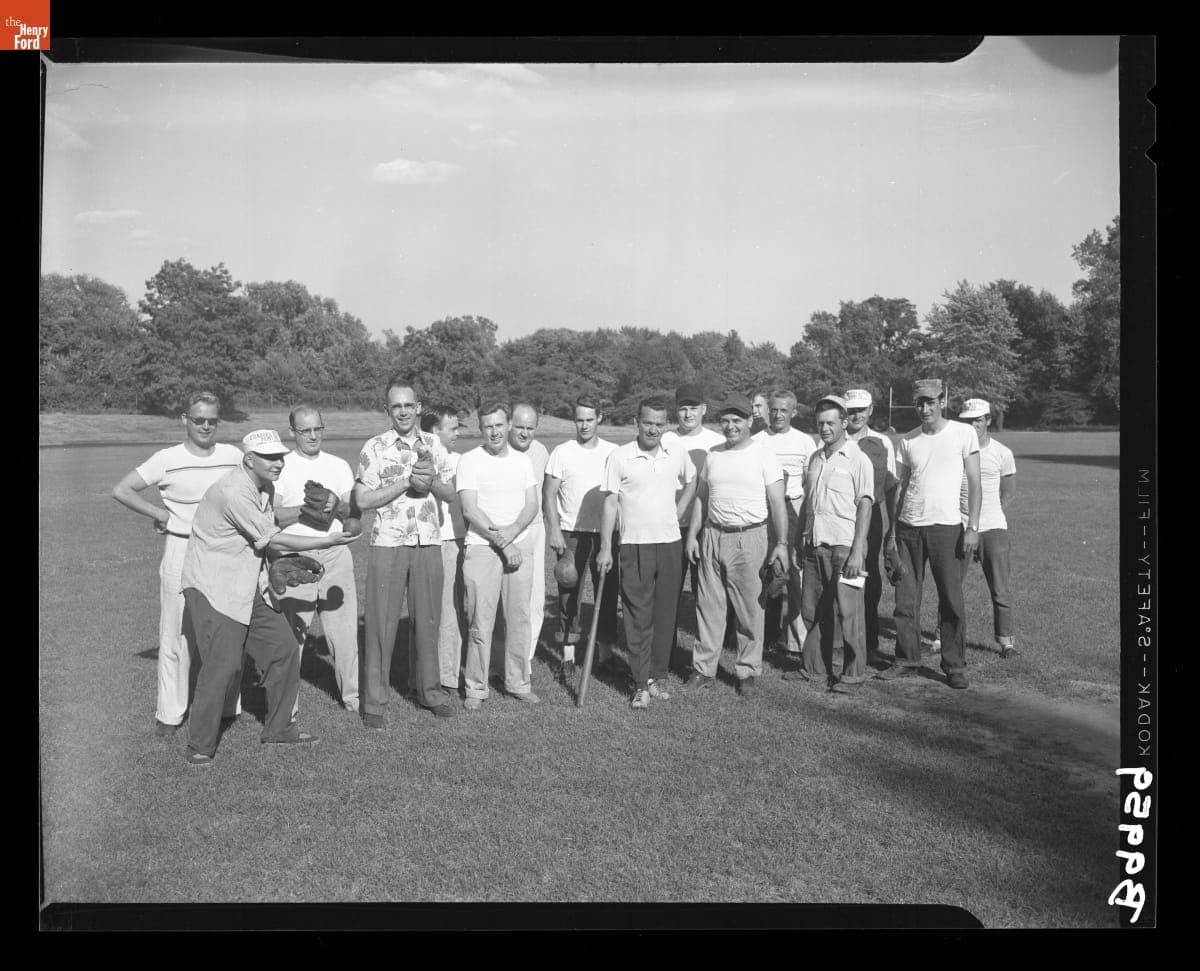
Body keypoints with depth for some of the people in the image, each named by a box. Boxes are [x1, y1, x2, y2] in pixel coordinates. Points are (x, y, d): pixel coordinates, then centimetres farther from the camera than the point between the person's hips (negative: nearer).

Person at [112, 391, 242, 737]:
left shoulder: (234, 456, 3)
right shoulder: (167, 460, -5)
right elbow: (121, 490, -3)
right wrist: (162, 515, -6)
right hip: (181, 550, -3)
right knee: (177, 633, 2)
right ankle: (170, 713, 14)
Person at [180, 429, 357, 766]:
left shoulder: (266, 487, 8)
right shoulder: (234, 492, -23)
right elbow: (272, 541, -22)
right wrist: (327, 542, -16)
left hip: (249, 586, 10)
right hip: (213, 587, -9)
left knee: (283, 648, 7)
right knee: (223, 663, -14)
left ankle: (278, 728, 23)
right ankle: (200, 746, 3)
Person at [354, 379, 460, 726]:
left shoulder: (433, 444, 8)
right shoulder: (375, 448, -2)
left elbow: (450, 493, 9)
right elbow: (362, 499, -7)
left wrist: (431, 480, -12)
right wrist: (406, 482, -15)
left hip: (429, 544, 3)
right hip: (387, 544, -3)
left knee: (427, 619, 11)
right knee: (381, 622, 1)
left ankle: (429, 690, 26)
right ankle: (374, 702, 10)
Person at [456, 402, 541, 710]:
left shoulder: (523, 461, 12)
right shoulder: (469, 461, -1)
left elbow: (532, 505, 6)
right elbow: (470, 510, -8)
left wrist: (512, 531, -13)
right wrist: (501, 542, -12)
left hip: (520, 547, 4)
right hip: (481, 547, -3)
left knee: (519, 618, 7)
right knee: (480, 623, -2)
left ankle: (519, 682, 20)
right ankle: (476, 688, 10)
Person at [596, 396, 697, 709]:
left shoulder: (678, 454, 4)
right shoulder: (619, 457, -7)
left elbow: (691, 482, 24)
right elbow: (610, 503, -6)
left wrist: (678, 511, 10)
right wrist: (605, 548, -9)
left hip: (670, 543, 3)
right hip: (635, 545, -3)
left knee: (665, 613, 9)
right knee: (638, 616, -1)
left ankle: (659, 676, 22)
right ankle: (642, 683, 6)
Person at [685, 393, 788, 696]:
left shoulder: (764, 456, -3)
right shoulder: (713, 455, 10)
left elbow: (777, 504, -6)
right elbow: (701, 498, 16)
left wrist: (781, 543, -12)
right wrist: (692, 535, 11)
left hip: (749, 538, -4)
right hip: (712, 536, 4)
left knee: (750, 609, 2)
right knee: (710, 605, 7)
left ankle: (747, 671, 14)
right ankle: (704, 668, 16)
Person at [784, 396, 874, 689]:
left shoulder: (858, 460, -5)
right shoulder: (815, 458, 15)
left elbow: (865, 506, -10)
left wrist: (857, 551, -16)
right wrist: (799, 536, 18)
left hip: (843, 546, -6)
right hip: (814, 544, 6)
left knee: (848, 612, -1)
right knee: (813, 610, 10)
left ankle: (854, 673, 10)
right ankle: (815, 669, 21)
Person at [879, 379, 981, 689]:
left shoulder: (964, 434, 0)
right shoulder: (908, 440, 9)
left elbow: (974, 484, -1)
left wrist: (972, 527, -9)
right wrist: (890, 529, 7)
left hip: (947, 526, -3)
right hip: (908, 526, 3)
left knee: (951, 601, 2)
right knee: (906, 599, 5)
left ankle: (955, 666, 12)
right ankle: (907, 660, 16)